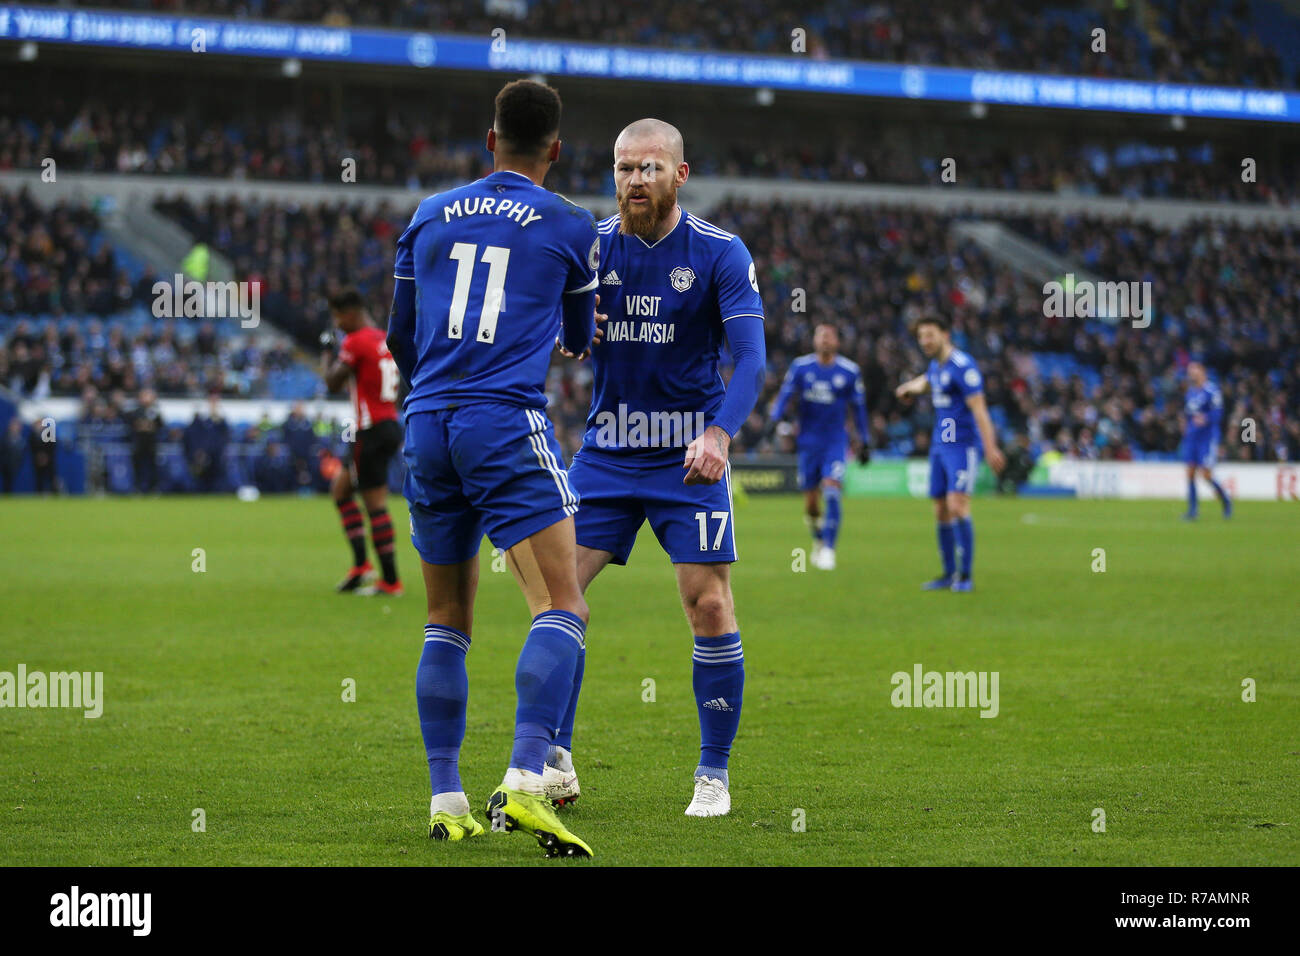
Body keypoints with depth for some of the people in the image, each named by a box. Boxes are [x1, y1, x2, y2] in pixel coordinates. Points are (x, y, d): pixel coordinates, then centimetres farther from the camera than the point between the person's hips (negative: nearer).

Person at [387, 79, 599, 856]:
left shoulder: (429, 217, 15)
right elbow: (580, 339, 21)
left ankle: (446, 800, 12)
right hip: (509, 424, -5)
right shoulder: (571, 226, 6)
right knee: (562, 610, -9)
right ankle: (524, 785, -26)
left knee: (448, 622, 14)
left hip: (427, 423, 5)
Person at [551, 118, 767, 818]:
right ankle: (556, 760, 5)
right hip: (607, 449, 3)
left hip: (689, 454, -2)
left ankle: (714, 774, 4)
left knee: (708, 605, -9)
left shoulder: (720, 253, -8)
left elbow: (750, 356, -16)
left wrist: (718, 434, -32)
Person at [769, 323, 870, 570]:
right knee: (811, 501, 5)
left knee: (832, 494, -18)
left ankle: (828, 550, -15)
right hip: (808, 441, 1)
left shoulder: (850, 371, 0)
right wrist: (776, 420, -18)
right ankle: (818, 540, 31)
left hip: (836, 441, -1)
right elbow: (785, 394, -1)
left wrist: (864, 441, 11)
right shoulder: (800, 367, 1)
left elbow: (859, 407, 9)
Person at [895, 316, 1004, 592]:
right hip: (939, 446, 9)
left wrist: (990, 448, -27)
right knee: (941, 512, 7)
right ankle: (949, 574, 15)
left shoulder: (962, 366, -14)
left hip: (962, 447, -9)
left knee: (957, 507, -17)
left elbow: (979, 409, -21)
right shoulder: (936, 365, 13)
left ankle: (966, 576, -13)